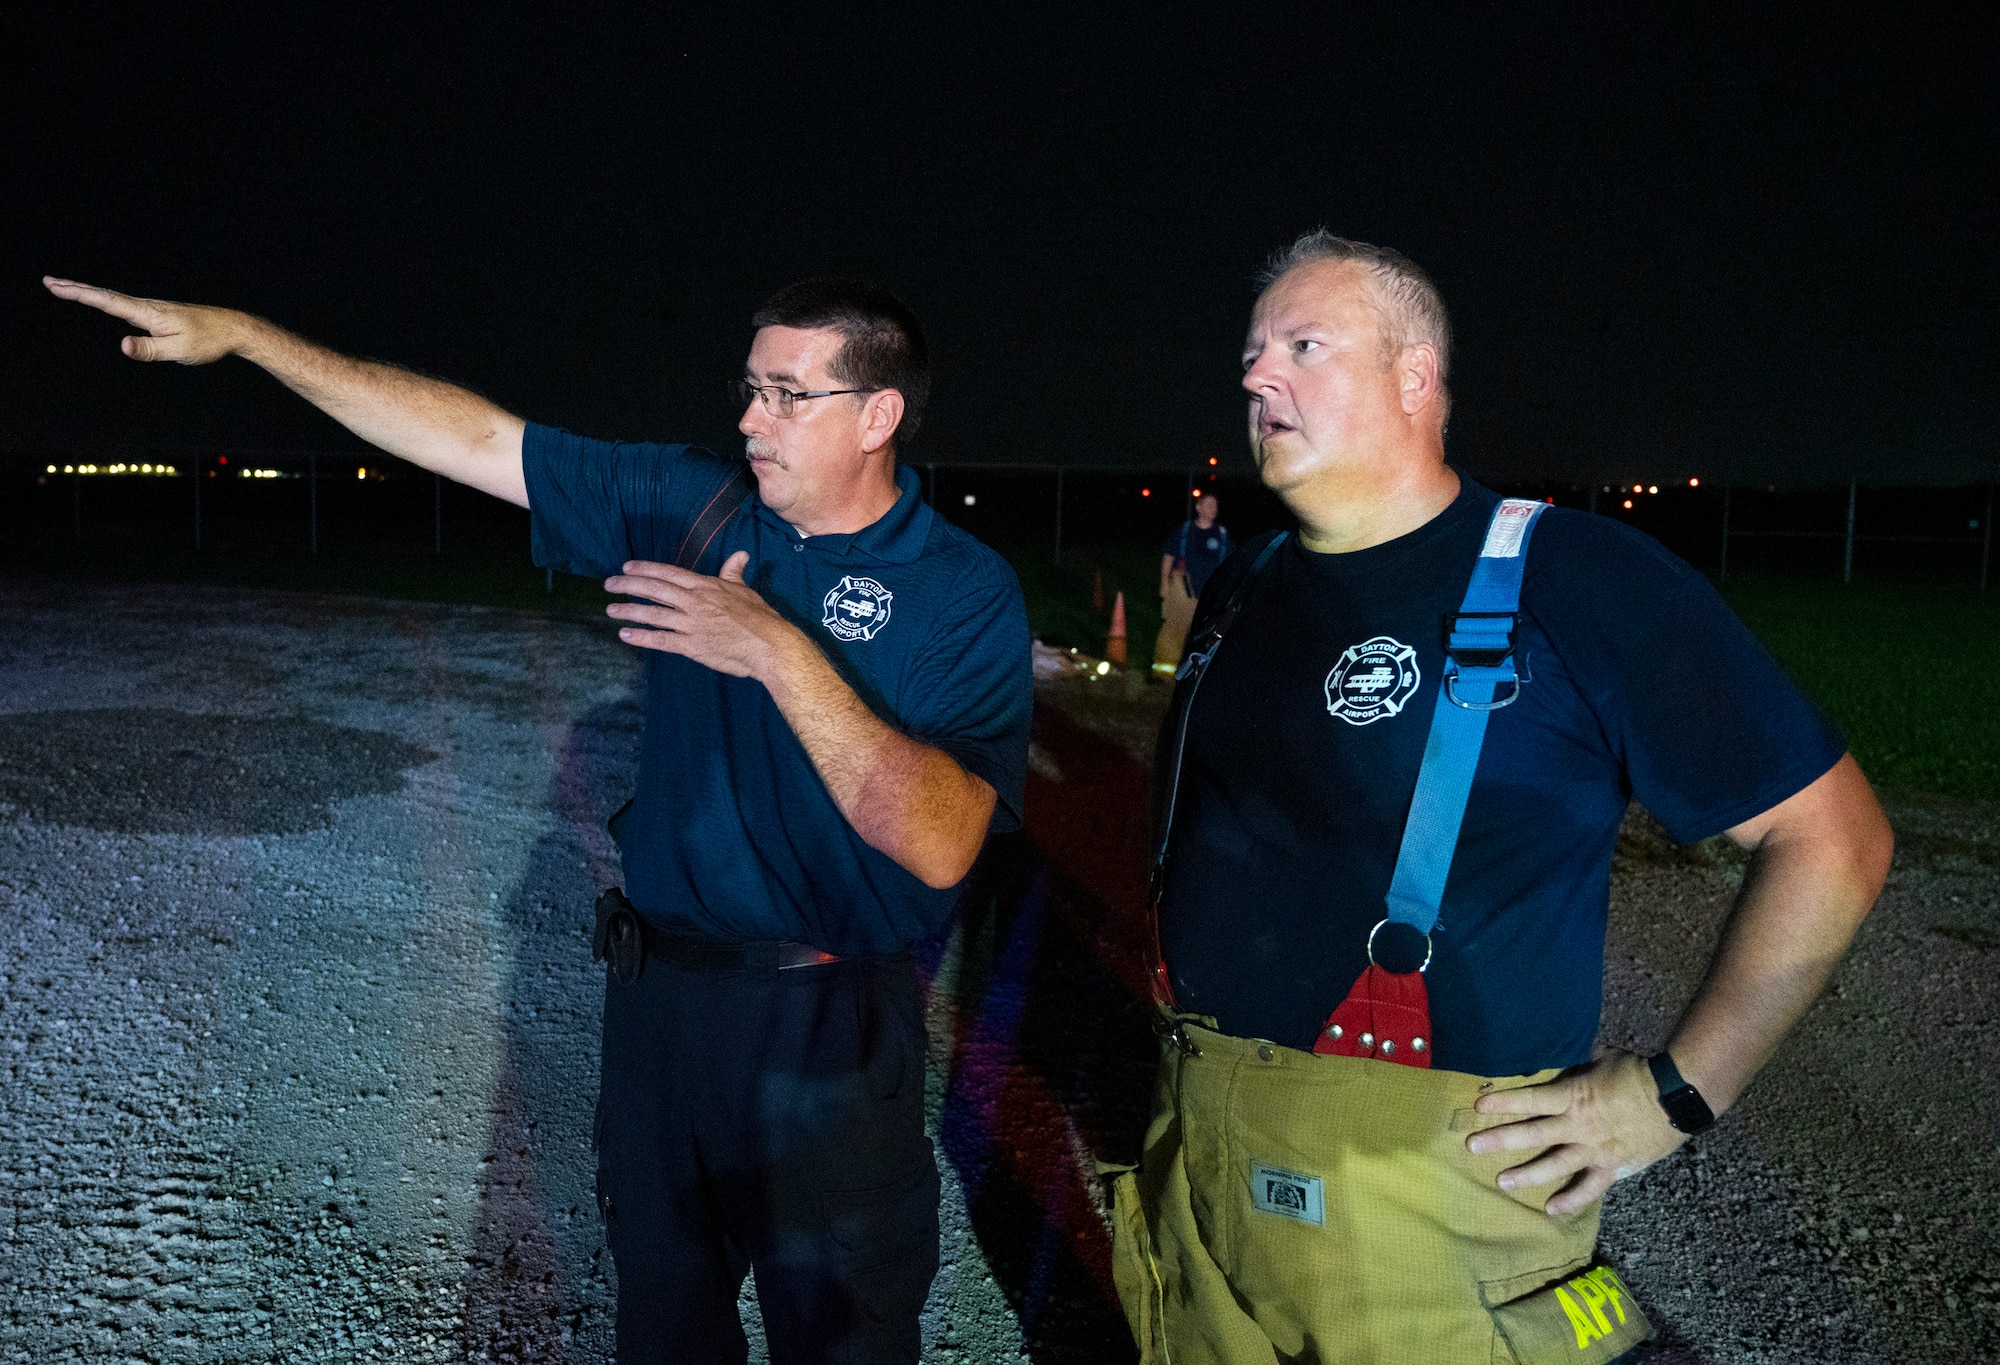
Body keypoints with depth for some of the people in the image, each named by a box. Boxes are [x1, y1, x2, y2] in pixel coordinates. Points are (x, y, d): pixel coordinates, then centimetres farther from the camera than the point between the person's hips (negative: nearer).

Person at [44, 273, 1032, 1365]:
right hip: (657, 994, 5)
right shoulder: (694, 505, 0)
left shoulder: (964, 594, -14)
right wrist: (239, 332, 0)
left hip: (827, 1035, -4)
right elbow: (475, 438, 2)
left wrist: (779, 652, -32)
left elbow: (941, 847, -26)